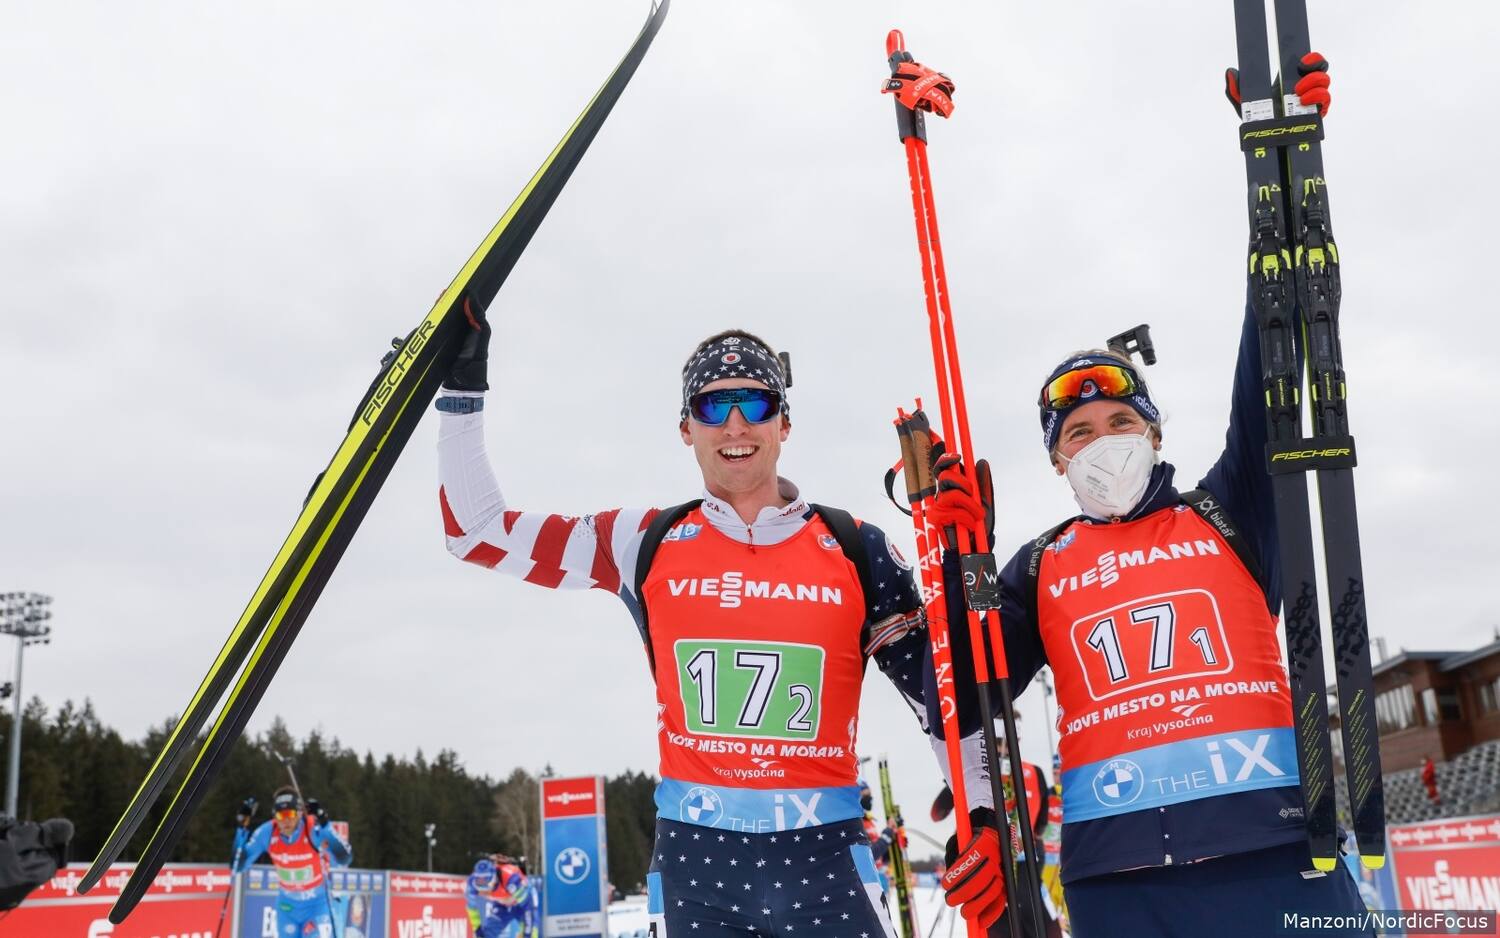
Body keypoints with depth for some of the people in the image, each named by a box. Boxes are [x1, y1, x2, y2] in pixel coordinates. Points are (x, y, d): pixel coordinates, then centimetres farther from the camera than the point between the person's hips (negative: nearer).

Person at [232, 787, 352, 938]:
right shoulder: (267, 832, -17)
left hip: (317, 904, -4)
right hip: (287, 905, 4)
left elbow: (343, 860, -41)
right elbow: (237, 866, -13)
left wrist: (324, 825, -51)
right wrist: (241, 828, -24)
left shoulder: (314, 829, -28)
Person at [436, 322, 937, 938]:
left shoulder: (856, 549, 1)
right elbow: (480, 531, 7)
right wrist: (462, 389, 4)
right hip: (693, 864, 1)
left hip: (824, 861, 0)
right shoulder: (646, 544, 3)